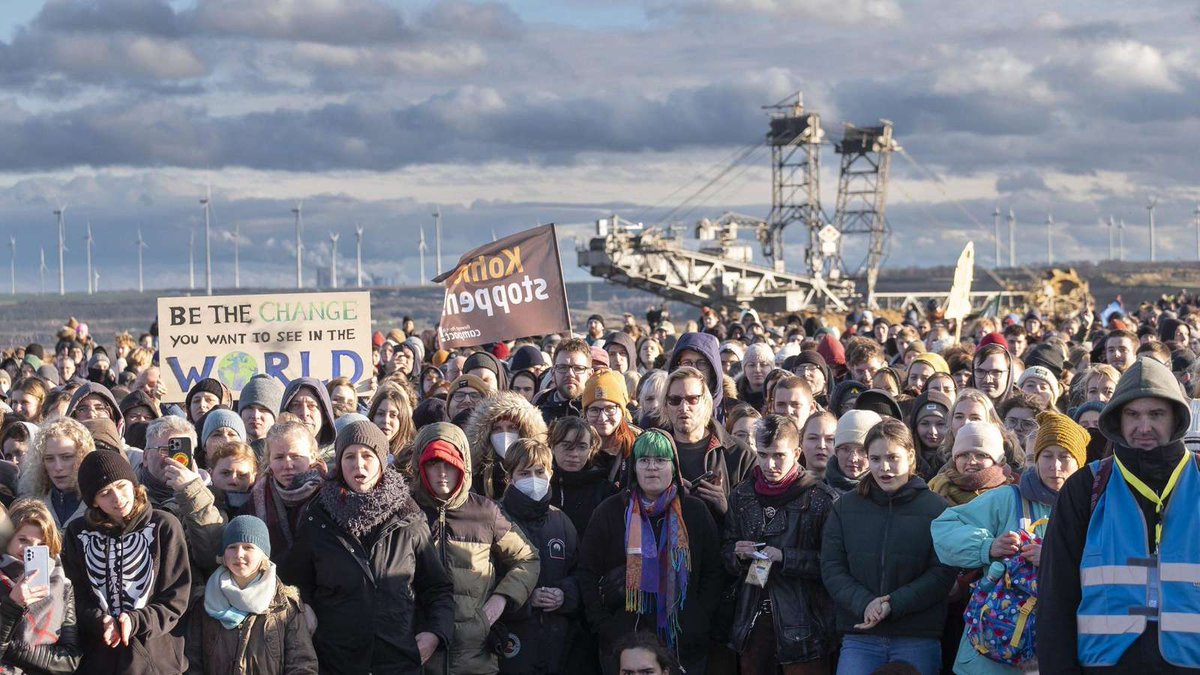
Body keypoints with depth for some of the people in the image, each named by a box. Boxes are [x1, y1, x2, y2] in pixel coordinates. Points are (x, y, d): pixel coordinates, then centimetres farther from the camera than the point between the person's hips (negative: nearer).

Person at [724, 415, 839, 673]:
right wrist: (738, 554, -5)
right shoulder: (742, 495, 10)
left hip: (803, 621, -5)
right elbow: (726, 548, 17)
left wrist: (785, 557, -18)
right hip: (753, 620, 5)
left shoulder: (822, 498, -7)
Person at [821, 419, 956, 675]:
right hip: (859, 637, 2)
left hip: (917, 639, -2)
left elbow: (942, 574, -6)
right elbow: (831, 568, 3)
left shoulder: (935, 508, 1)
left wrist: (892, 605, -17)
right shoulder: (845, 507, 9)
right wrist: (864, 603, -15)